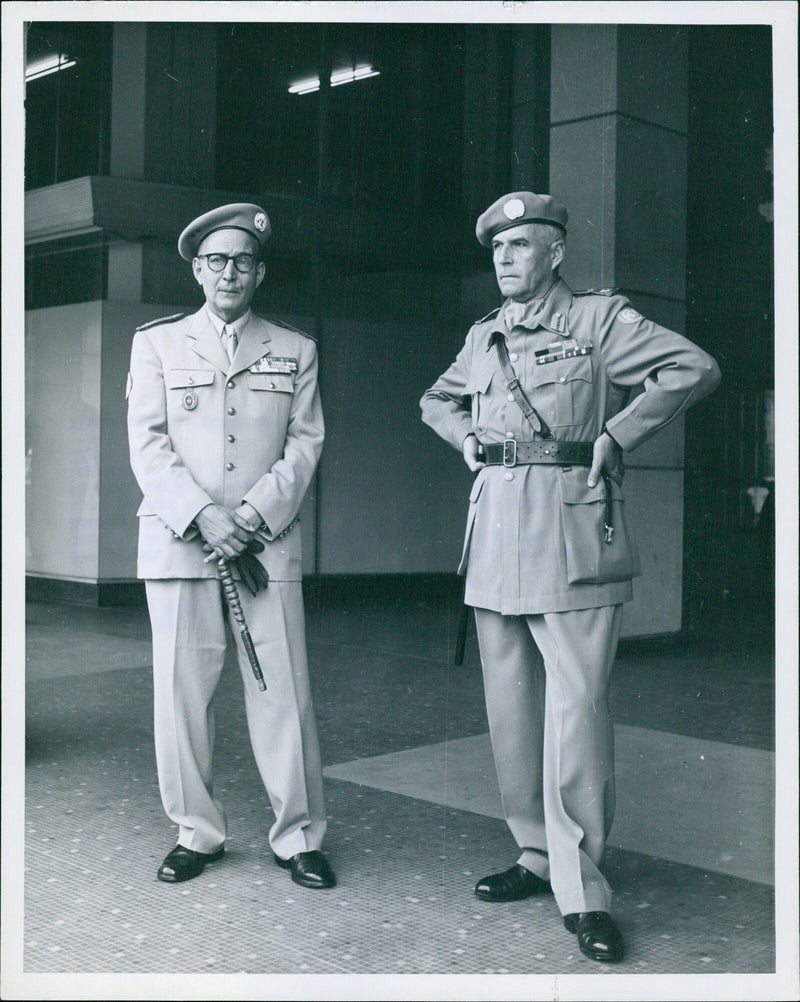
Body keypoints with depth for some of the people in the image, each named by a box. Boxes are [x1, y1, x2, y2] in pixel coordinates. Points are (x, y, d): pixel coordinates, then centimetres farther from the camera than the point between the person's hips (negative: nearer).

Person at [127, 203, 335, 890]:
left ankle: (299, 836, 10)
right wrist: (202, 517, -11)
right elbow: (148, 444, 3)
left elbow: (305, 443, 6)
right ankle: (197, 832, 16)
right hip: (179, 542, 0)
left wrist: (253, 517, -8)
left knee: (284, 691, -2)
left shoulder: (296, 351, 14)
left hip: (267, 544, 0)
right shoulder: (157, 342, 12)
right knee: (181, 691, 1)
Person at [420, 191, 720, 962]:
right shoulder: (482, 337, 16)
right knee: (509, 707, 9)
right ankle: (537, 856, 22)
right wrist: (468, 442, 14)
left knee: (575, 707, -9)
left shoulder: (600, 318, -1)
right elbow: (436, 401, 33)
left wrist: (615, 436, -10)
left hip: (572, 531, -6)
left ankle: (582, 890, -2)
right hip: (495, 531, 6)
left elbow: (693, 370, -10)